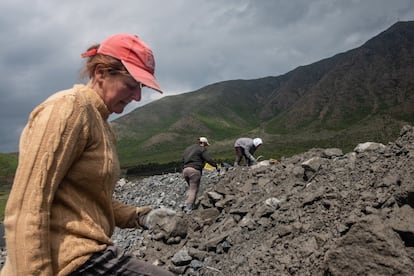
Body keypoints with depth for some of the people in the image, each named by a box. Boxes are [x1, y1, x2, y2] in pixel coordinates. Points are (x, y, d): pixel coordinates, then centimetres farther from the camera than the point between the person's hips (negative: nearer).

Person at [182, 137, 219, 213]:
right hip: (194, 170, -7)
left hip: (185, 169, 7)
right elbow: (208, 159, -7)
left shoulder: (188, 148, 24)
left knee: (191, 188, 20)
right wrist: (216, 165, 3)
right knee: (193, 190, -4)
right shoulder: (201, 149, 0)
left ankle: (187, 205, 10)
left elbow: (183, 160, 25)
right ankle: (188, 208, -9)